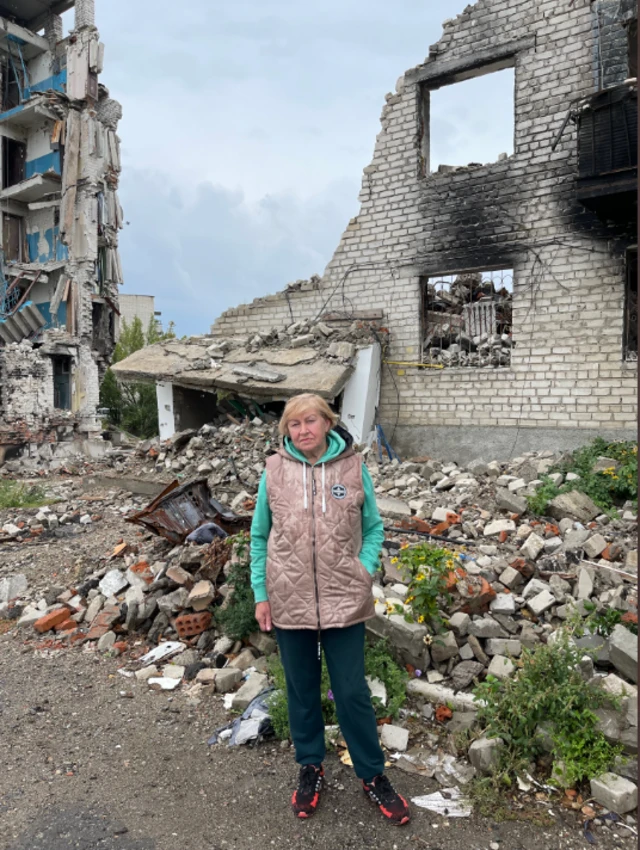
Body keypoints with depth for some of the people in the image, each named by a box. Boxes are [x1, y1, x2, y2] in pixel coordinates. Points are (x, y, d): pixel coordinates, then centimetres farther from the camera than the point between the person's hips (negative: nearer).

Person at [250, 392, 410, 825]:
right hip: (290, 602, 1)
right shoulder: (274, 471, -4)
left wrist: (365, 572, -10)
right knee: (301, 689, 17)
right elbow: (259, 537, 4)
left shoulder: (353, 467, -6)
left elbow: (373, 528, 5)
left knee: (353, 691, 10)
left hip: (344, 601, -1)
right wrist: (260, 594, 1)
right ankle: (311, 767, 40)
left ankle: (373, 775, 31)